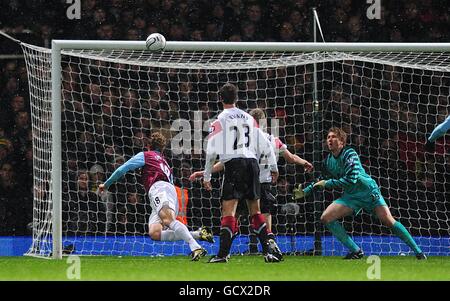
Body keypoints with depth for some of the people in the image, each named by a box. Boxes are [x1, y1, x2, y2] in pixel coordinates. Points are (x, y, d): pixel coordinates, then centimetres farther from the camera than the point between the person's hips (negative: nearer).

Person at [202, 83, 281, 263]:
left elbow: (212, 150, -4)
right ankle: (268, 250, 8)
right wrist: (273, 167, 23)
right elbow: (265, 145, 15)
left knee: (228, 210, -9)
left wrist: (207, 176, 2)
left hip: (234, 165, -5)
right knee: (255, 211, 13)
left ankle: (223, 253, -18)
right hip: (252, 162, 5)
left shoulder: (220, 120, -1)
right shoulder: (249, 118, 14)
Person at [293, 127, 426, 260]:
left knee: (388, 221, -18)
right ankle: (355, 251, -8)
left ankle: (418, 251, -8)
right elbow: (322, 182, 21)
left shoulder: (349, 154, -18)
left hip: (369, 191, -6)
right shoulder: (328, 161, 3)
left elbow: (351, 179, -27)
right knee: (326, 218, -10)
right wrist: (305, 191, 11)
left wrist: (326, 183, -21)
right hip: (351, 196, 6)